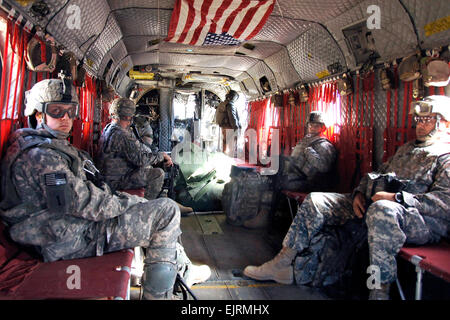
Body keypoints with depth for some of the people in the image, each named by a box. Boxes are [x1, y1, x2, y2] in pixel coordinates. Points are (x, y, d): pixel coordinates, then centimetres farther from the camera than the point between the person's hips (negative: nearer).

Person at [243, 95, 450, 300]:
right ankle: (283, 263, -4)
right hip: (372, 205, 8)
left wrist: (396, 197, -24)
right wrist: (359, 192, 6)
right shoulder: (406, 149, 26)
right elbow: (375, 175, 27)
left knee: (382, 210, -45)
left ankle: (379, 291, -32)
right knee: (315, 200, -2)